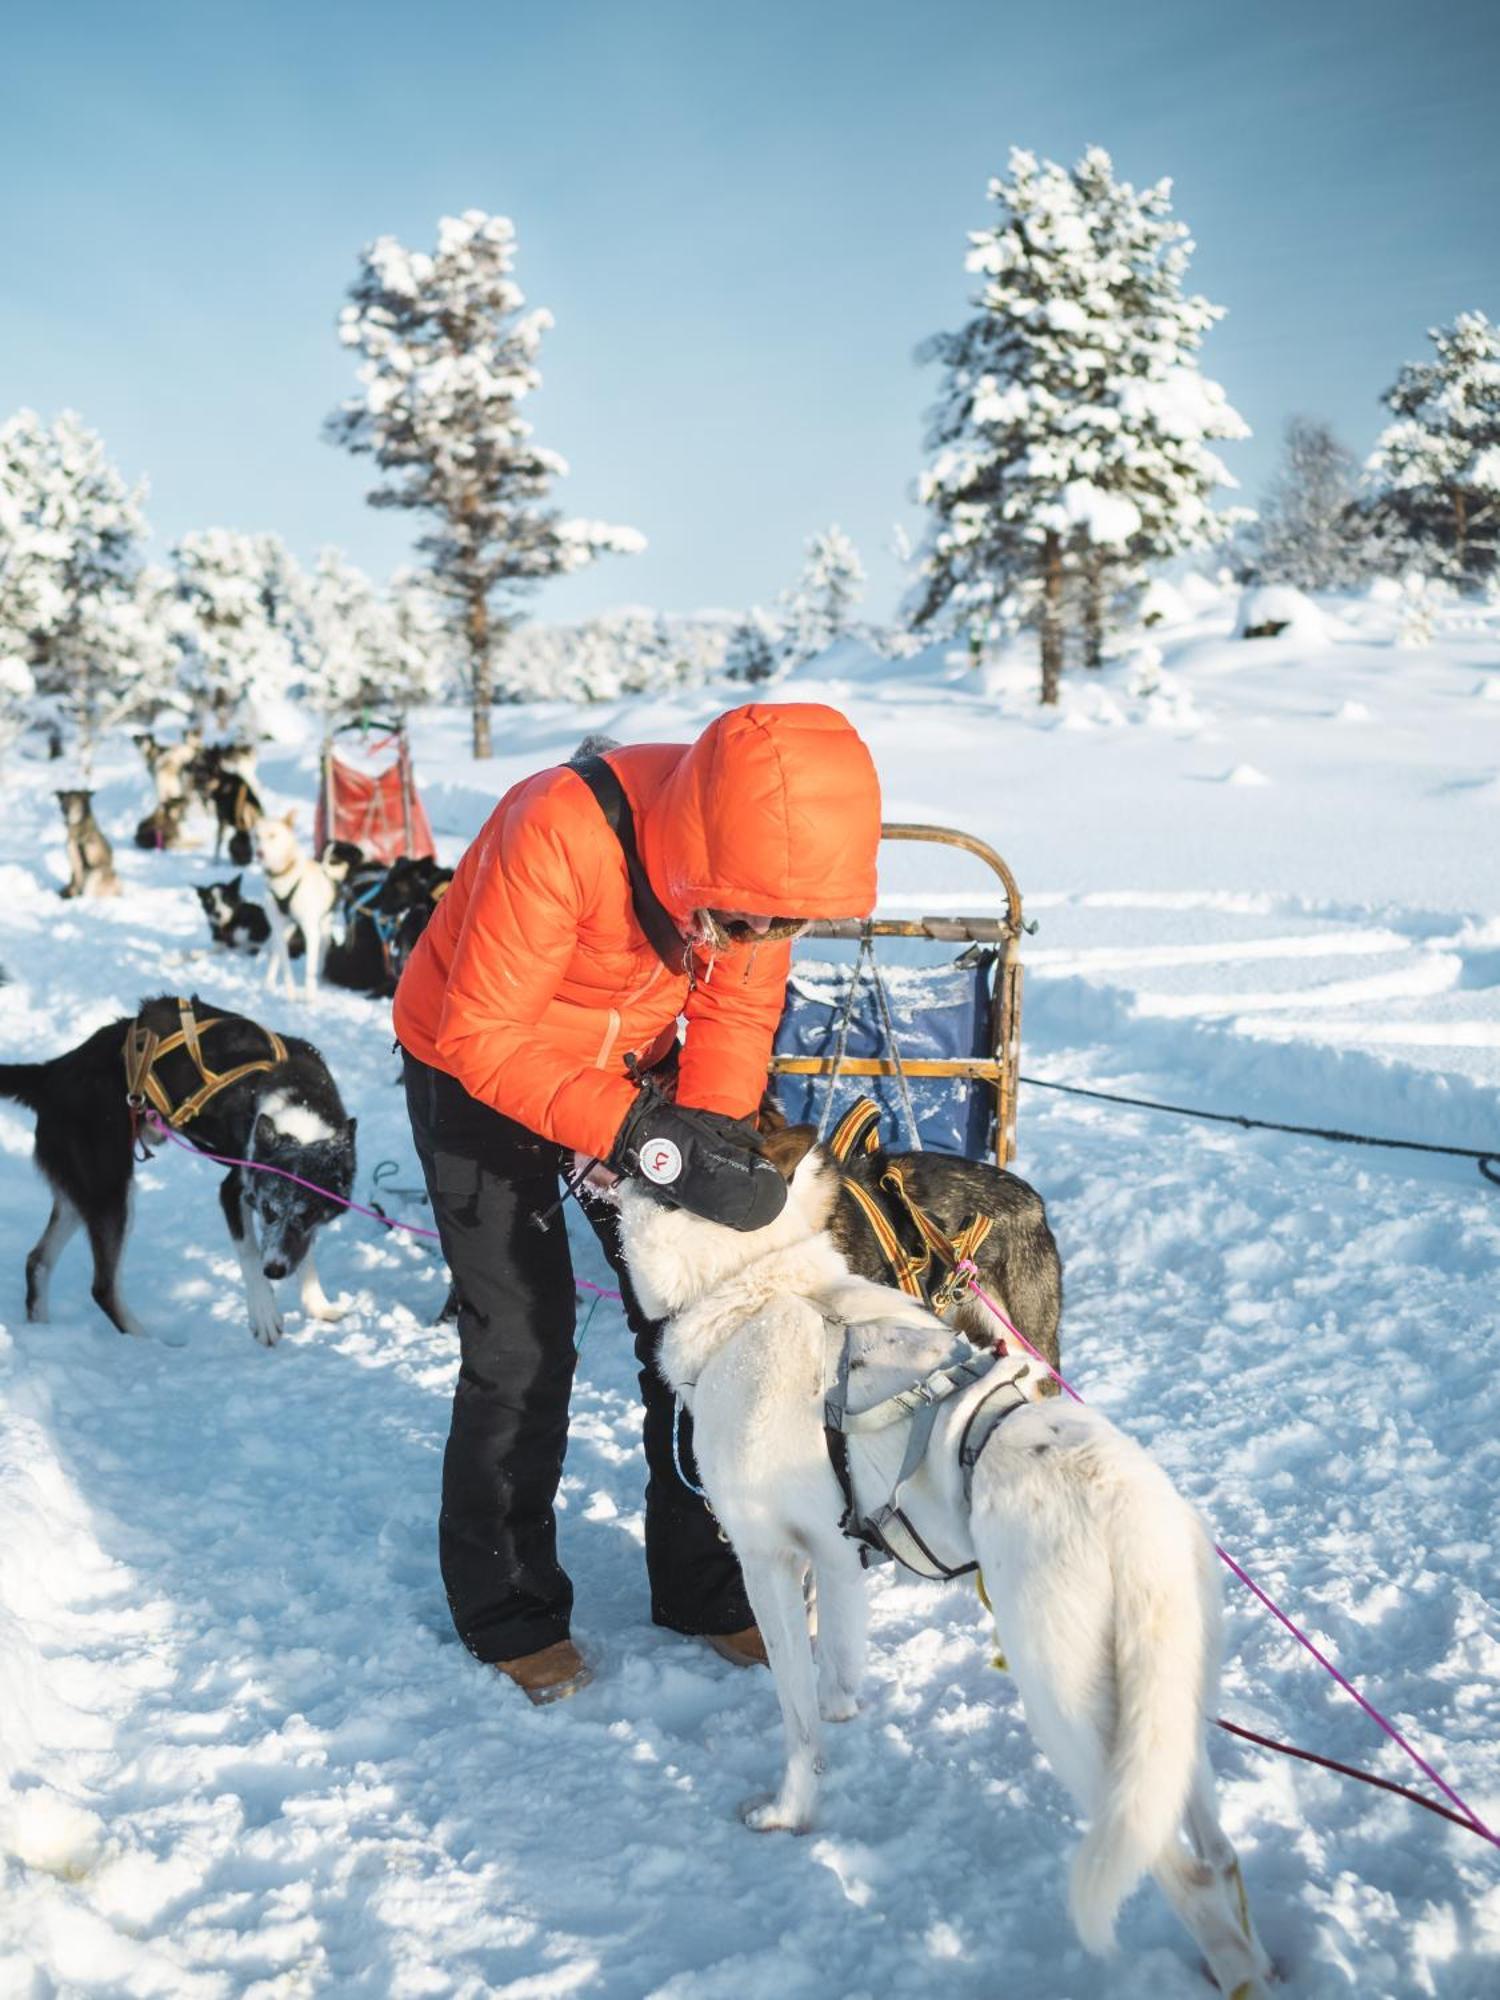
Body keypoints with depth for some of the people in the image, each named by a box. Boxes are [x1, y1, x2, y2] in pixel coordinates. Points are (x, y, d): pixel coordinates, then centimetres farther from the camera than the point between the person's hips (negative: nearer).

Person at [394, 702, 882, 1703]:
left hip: (634, 1068, 5)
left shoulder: (760, 852, -21)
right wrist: (639, 1137, -43)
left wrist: (717, 1139, -24)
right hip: (477, 1070, -5)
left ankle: (703, 1583, 20)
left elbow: (738, 1011, -8)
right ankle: (508, 1609, 16)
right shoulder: (561, 833, -38)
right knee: (523, 1345, -5)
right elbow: (483, 1036, -34)